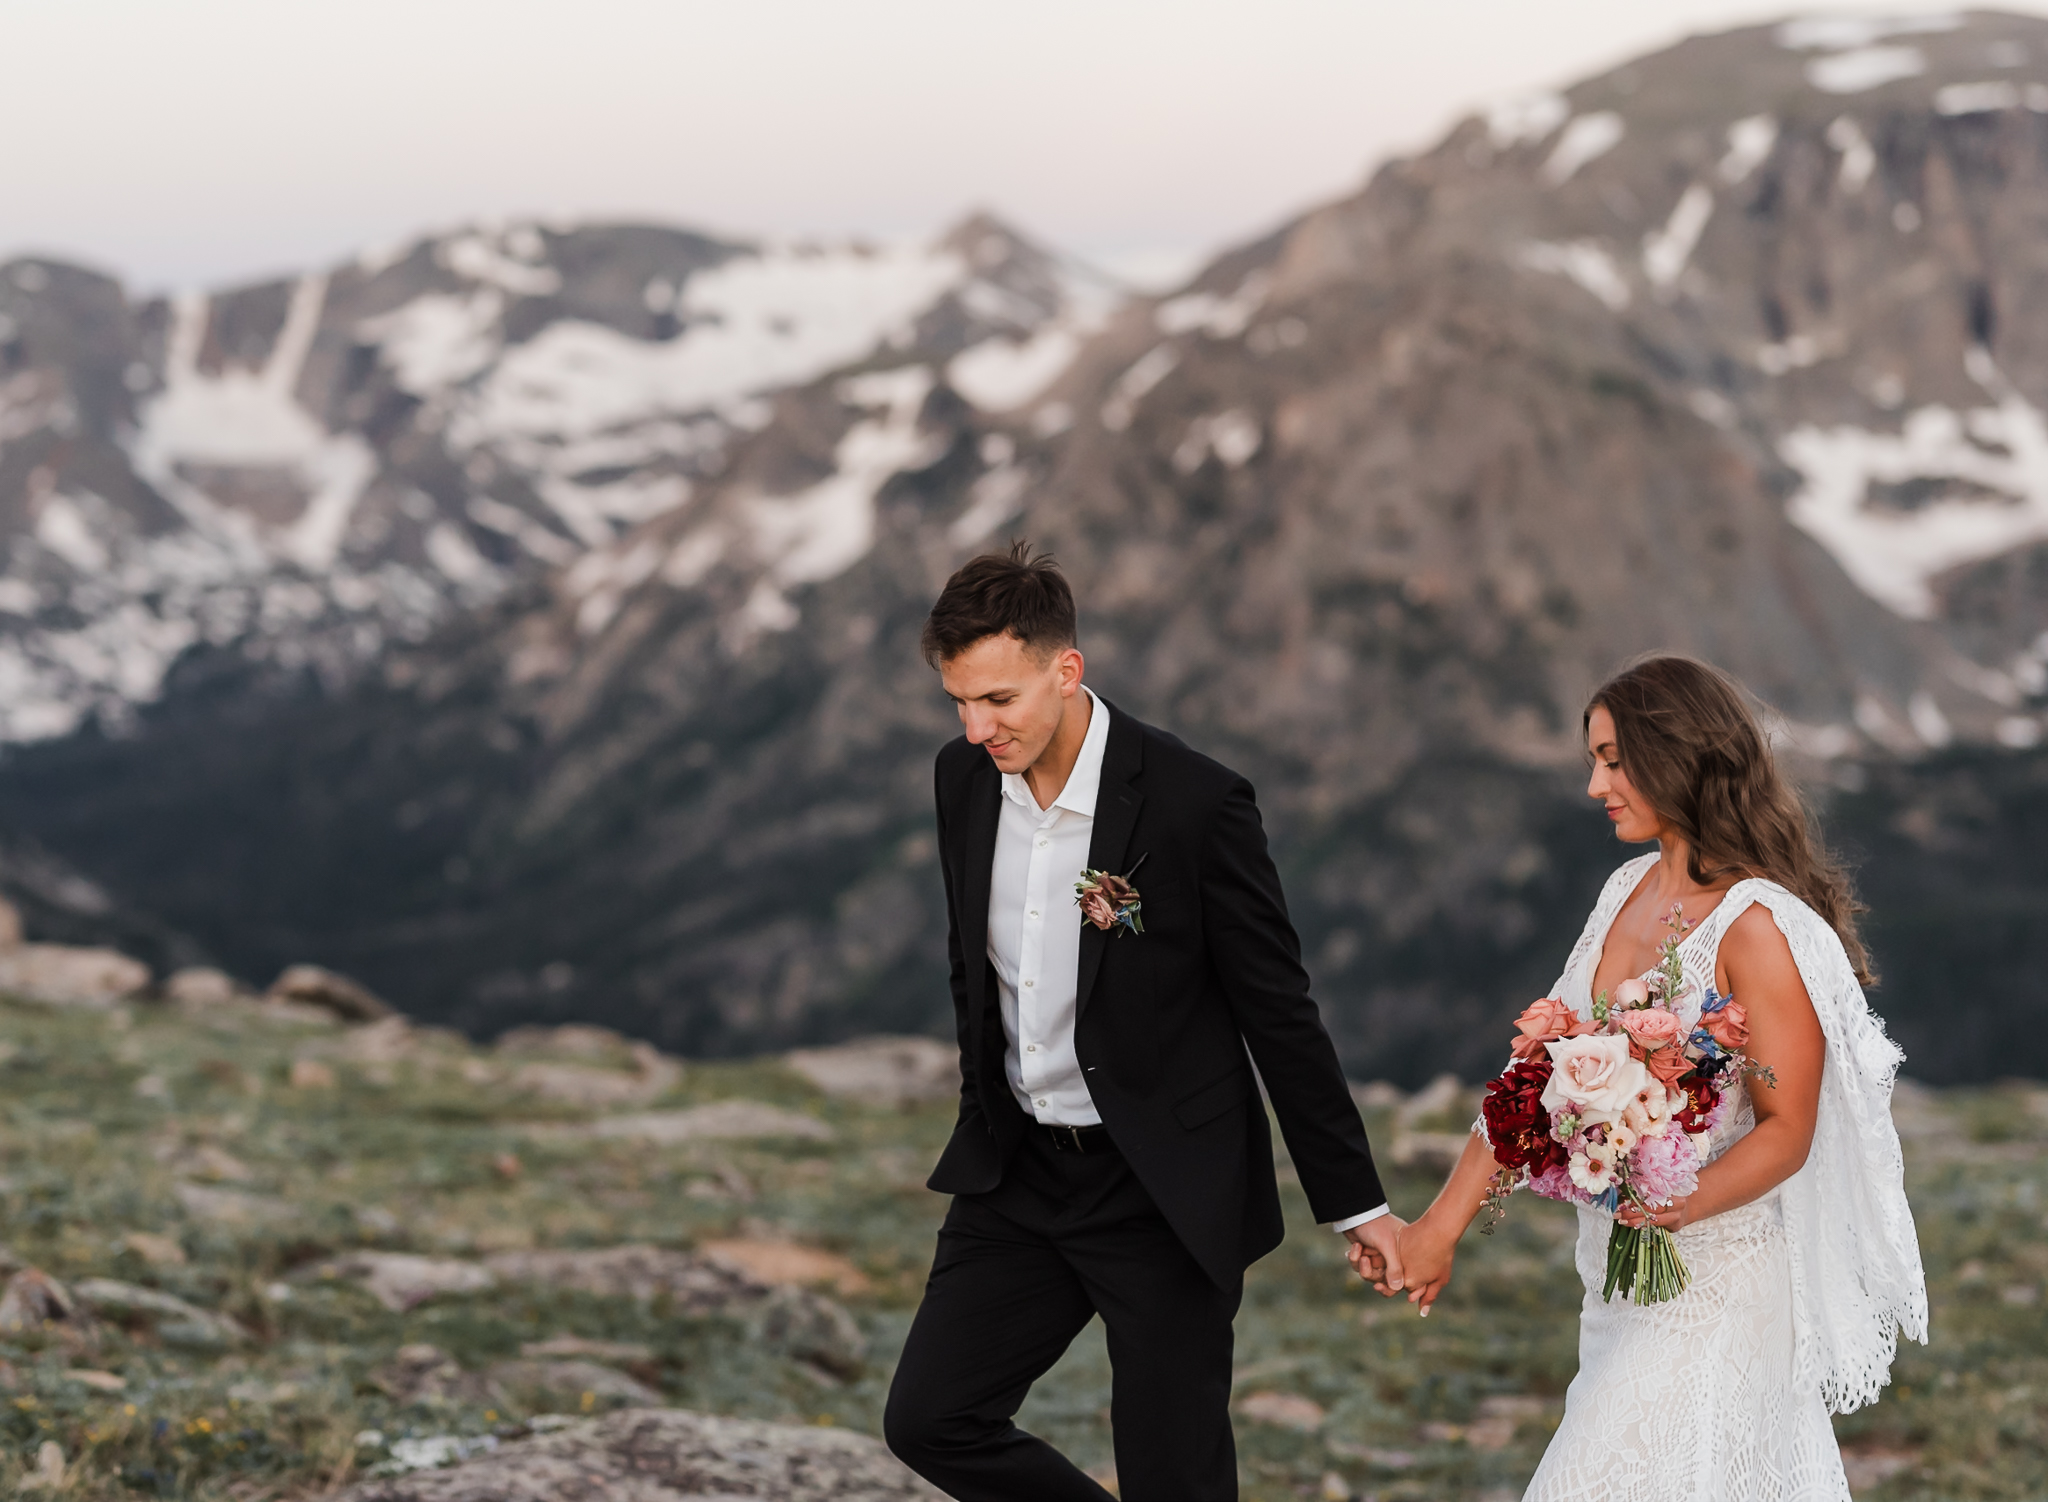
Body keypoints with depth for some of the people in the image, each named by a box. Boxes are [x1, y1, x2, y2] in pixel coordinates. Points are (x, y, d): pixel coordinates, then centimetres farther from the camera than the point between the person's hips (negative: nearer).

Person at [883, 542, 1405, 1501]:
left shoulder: (1195, 802, -19)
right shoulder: (962, 779, -2)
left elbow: (1279, 1013, -13)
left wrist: (1355, 1203, -8)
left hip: (1165, 1192, -6)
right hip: (1020, 1173, 6)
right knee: (928, 1420, 3)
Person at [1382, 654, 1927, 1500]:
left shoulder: (1760, 926, -16)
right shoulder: (1628, 893, 8)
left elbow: (1786, 1130, -15)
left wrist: (1682, 1205, -31)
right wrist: (1444, 1223, 4)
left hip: (1716, 1266, -7)